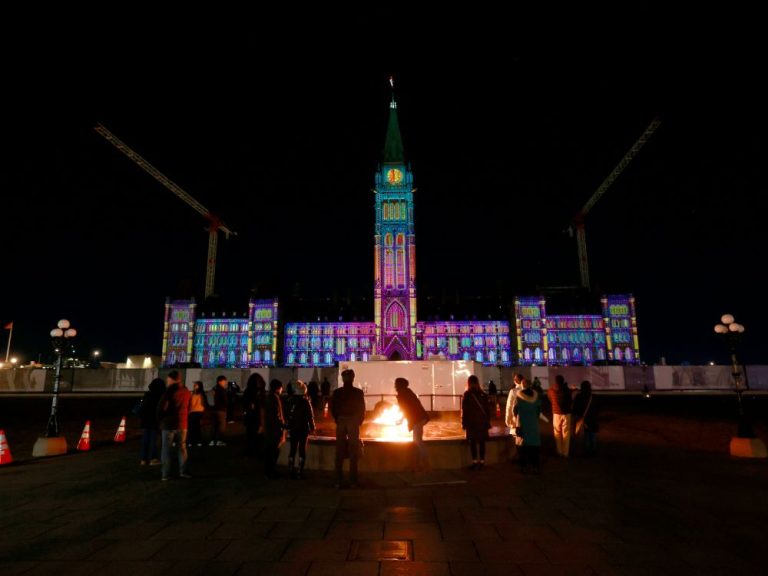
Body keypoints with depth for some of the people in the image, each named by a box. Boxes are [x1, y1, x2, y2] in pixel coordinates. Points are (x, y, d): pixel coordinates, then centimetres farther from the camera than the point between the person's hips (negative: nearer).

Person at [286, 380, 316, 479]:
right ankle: (300, 472, 0)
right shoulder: (306, 401, -12)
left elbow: (287, 415, 3)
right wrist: (312, 427, 1)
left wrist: (287, 426, 12)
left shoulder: (290, 401, -3)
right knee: (302, 450, 3)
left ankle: (291, 471, 13)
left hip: (293, 428, 3)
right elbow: (310, 415, -9)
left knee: (293, 449, 12)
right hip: (303, 428, -3)